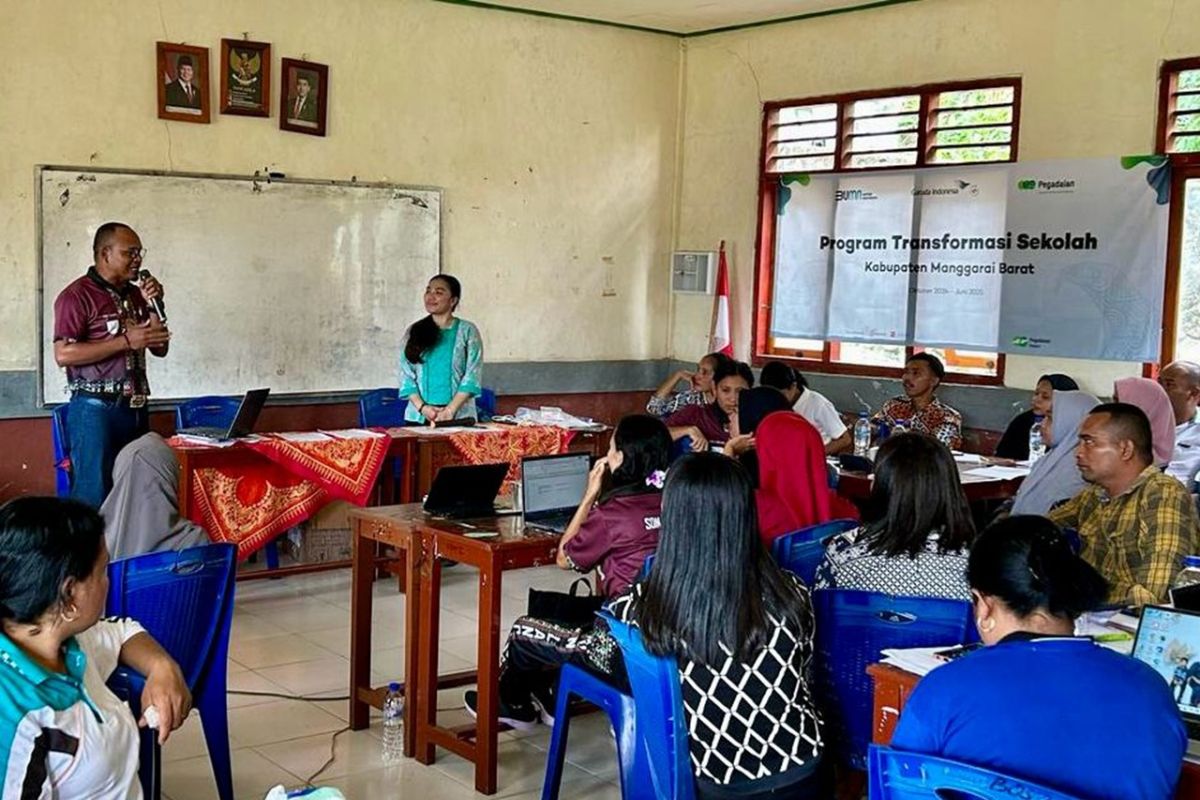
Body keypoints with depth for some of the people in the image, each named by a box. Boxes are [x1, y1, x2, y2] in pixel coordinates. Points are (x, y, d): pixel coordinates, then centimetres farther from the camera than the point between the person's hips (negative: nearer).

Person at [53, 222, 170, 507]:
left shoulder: (135, 295, 14)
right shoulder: (77, 295, -7)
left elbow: (160, 348, 15)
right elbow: (63, 354, -17)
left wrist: (154, 306, 0)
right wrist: (126, 341, -18)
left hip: (134, 408, 7)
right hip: (96, 409, -7)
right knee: (93, 495, -7)